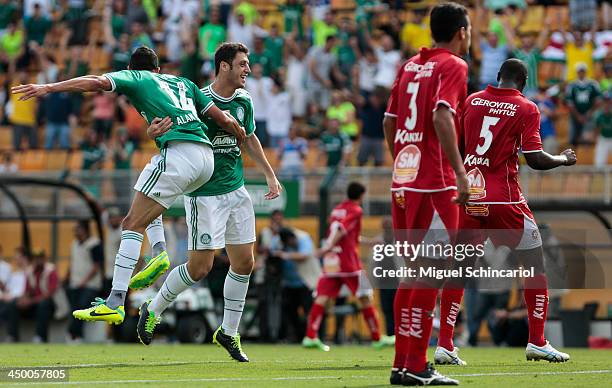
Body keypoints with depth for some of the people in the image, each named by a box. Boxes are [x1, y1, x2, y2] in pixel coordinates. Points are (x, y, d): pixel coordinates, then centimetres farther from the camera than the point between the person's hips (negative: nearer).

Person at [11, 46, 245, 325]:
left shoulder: (135, 78, 16)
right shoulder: (183, 83, 29)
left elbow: (98, 82, -3)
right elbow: (223, 119, 21)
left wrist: (48, 88, -4)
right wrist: (242, 138, 39)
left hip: (179, 153, -7)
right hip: (206, 158, 7)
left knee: (132, 224, -7)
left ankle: (115, 303, -19)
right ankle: (159, 251, 10)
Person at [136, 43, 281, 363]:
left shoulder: (244, 101, 6)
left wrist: (270, 175, 19)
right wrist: (155, 131, -34)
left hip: (236, 190, 7)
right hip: (204, 193, -7)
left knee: (244, 262, 3)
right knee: (200, 267, -7)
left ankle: (228, 333, 17)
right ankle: (153, 310, 17)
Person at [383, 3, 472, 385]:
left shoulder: (410, 66, 16)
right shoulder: (453, 66, -6)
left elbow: (389, 121, 19)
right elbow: (442, 116, -21)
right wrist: (460, 172, -24)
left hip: (402, 181, 8)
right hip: (435, 182, -8)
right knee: (430, 272, -6)